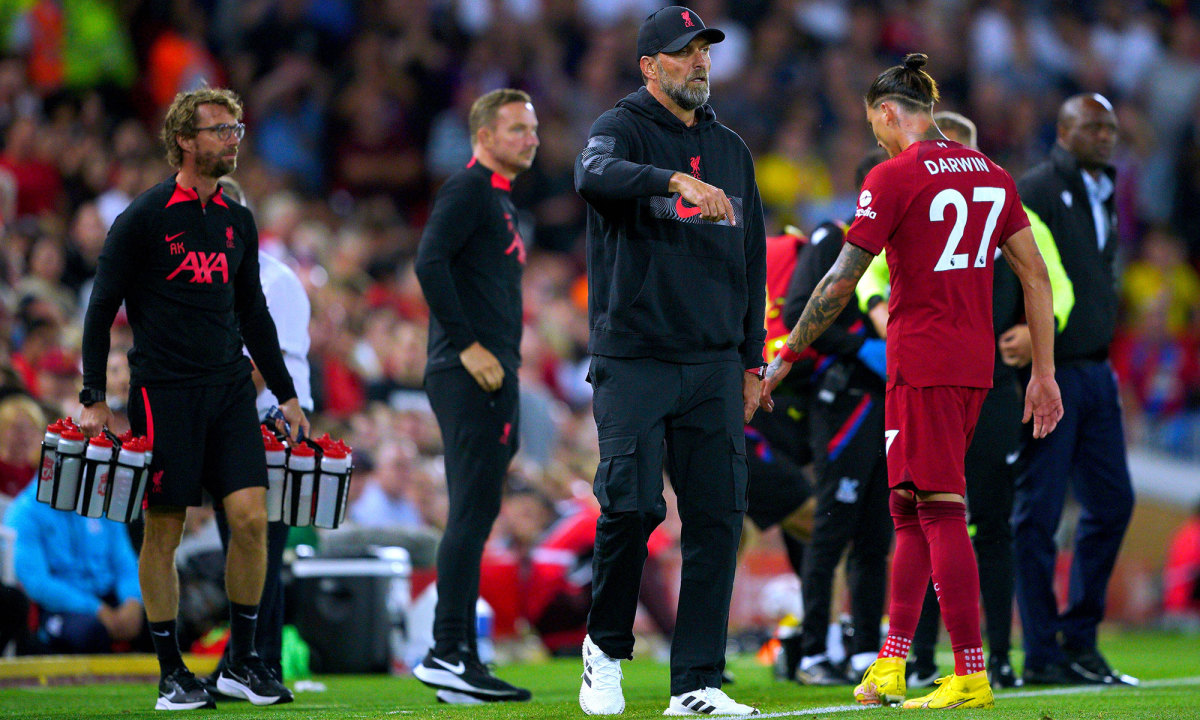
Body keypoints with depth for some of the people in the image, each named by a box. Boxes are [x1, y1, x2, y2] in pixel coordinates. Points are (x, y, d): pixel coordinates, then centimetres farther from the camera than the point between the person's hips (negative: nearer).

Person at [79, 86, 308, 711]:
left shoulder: (237, 221, 13)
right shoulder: (144, 217, -3)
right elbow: (101, 308, -2)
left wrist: (285, 394, 19)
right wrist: (94, 398, -8)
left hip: (230, 387, 5)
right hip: (163, 391, -5)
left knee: (251, 516, -7)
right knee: (163, 530, -1)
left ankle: (241, 661, 5)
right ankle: (171, 672, 8)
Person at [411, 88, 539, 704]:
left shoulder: (497, 197, 23)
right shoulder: (467, 190, -7)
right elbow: (430, 262, -21)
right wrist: (467, 345, -22)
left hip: (488, 377, 10)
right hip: (471, 376, -10)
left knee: (474, 517, 10)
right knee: (473, 512, -13)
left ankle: (459, 662, 11)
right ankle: (447, 653, -15)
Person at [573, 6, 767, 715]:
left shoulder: (731, 149, 17)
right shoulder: (623, 128, -1)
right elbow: (596, 174, -26)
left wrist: (751, 359, 15)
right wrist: (677, 182, -42)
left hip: (714, 365, 5)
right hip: (633, 358, -5)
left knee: (718, 516, -2)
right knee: (632, 505, -14)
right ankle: (606, 646, 10)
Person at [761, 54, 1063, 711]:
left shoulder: (893, 177, -8)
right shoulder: (990, 174, 11)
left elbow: (839, 284, -8)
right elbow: (1036, 275, 11)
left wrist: (782, 361, -1)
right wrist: (1044, 373, 15)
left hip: (921, 362, -7)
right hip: (975, 362, 7)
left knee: (940, 512, -6)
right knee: (910, 511, 14)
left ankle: (971, 678, -9)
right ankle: (891, 665, 14)